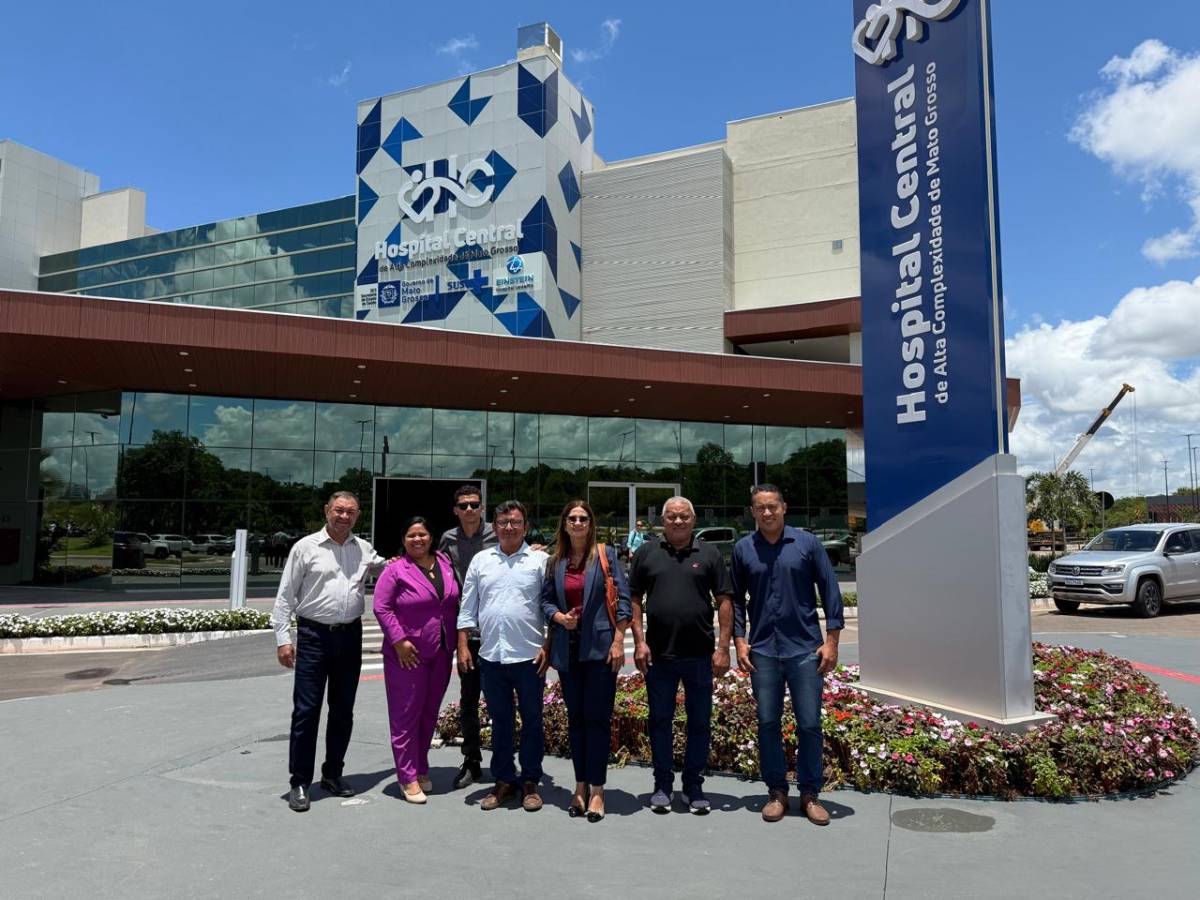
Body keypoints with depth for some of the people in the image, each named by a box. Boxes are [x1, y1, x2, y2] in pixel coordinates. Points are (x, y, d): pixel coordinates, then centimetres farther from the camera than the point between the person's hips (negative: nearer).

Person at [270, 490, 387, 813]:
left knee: (343, 710, 12)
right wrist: (282, 638, -7)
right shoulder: (306, 547, -2)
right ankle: (300, 782, 9)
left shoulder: (364, 549, 8)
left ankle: (333, 773, 27)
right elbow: (285, 595, -2)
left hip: (350, 636, 4)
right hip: (314, 637, -4)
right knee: (306, 711, -2)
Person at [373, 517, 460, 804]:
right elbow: (381, 608, -11)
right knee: (406, 715, 1)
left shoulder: (445, 563, 7)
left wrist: (456, 640, 11)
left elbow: (455, 602, 16)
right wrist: (399, 641, -17)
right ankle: (408, 778, 9)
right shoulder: (395, 570, -8)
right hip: (407, 655, -5)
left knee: (429, 714, 14)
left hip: (441, 654, 5)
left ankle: (421, 769, 27)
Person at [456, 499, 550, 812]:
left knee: (531, 720, 7)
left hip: (528, 655, -2)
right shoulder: (481, 560, 8)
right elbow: (467, 608, 10)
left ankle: (530, 782, 20)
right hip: (490, 655, 3)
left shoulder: (540, 560, 0)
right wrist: (463, 646, 4)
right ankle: (504, 780, 25)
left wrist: (548, 647, -7)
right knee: (500, 721, 13)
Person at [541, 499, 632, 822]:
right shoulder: (556, 561, 9)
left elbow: (622, 599, -4)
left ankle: (597, 789, 6)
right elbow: (546, 599, 12)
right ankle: (581, 785, 21)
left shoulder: (606, 555, -1)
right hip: (567, 648, 4)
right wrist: (558, 616, -10)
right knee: (575, 718, 11)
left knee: (597, 718, -2)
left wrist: (618, 641, -10)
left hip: (599, 646, -4)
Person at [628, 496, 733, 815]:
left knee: (700, 723, 8)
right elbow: (634, 599, 5)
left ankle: (694, 787, 22)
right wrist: (639, 641, -4)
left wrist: (723, 647, -5)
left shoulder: (709, 554, 4)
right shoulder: (646, 553, 5)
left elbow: (724, 601, 2)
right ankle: (662, 786, 23)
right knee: (660, 722, 10)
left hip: (700, 655, 0)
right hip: (658, 655, 0)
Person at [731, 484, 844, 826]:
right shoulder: (743, 549, 4)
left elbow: (830, 591, 1)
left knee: (809, 724, 3)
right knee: (768, 723, 7)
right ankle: (776, 791, 22)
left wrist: (831, 640, -4)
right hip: (762, 650, 2)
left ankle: (810, 794, 18)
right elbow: (736, 599, 10)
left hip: (805, 648, -1)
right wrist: (739, 640, 1)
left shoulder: (807, 543, -1)